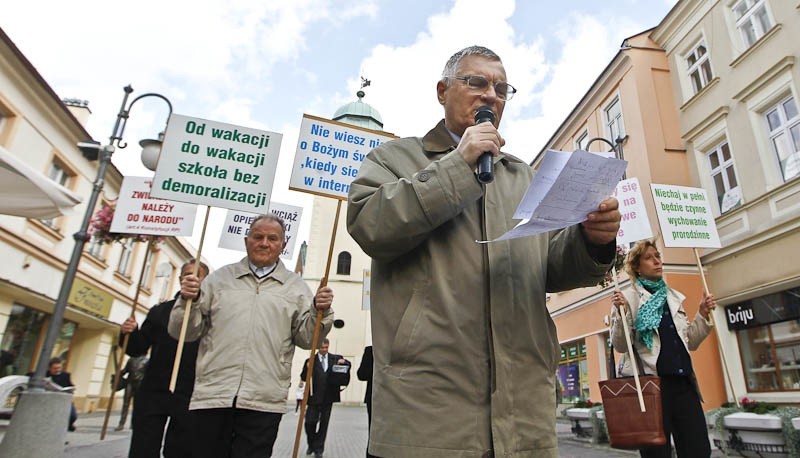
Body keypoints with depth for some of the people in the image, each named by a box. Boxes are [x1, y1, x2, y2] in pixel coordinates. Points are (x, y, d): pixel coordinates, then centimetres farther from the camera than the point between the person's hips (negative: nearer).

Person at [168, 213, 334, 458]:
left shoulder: (296, 286, 10)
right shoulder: (220, 278, 13)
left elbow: (306, 338, 6)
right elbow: (184, 333, 12)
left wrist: (319, 312, -13)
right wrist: (189, 301, -7)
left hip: (264, 401, -1)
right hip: (211, 394, 1)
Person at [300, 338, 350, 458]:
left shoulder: (335, 358, 6)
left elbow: (348, 365, 11)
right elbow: (303, 378, 1)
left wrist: (344, 362, -12)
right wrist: (307, 368, -19)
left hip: (328, 397, 1)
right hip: (314, 397, -1)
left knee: (323, 424, 6)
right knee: (310, 422, -2)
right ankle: (311, 444, 24)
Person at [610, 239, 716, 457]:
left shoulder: (674, 297, 17)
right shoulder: (627, 298, -1)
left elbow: (690, 342, 21)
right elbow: (620, 346, -8)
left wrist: (703, 315, 9)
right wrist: (621, 313, -21)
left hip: (683, 381, 6)